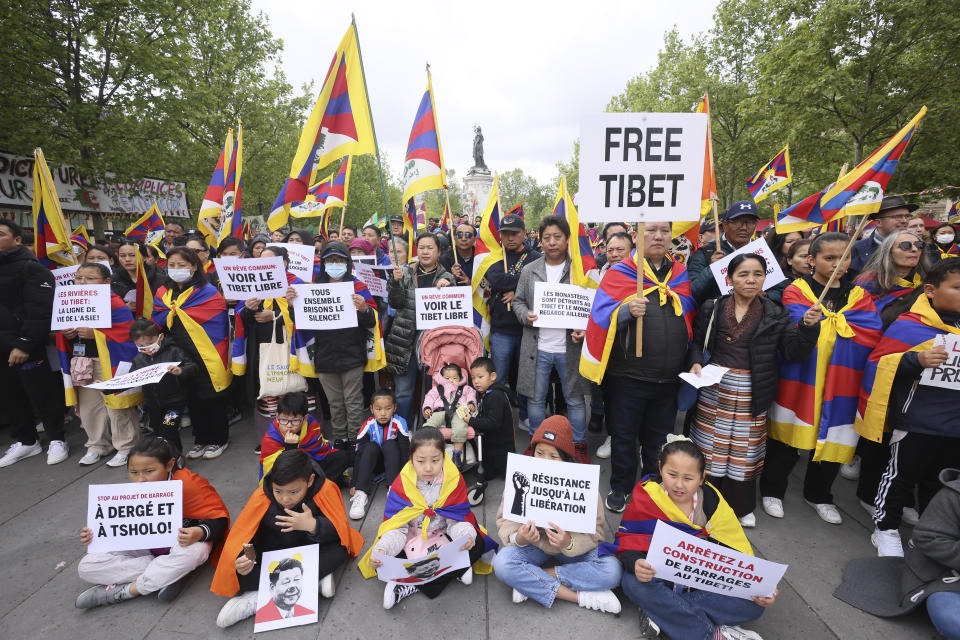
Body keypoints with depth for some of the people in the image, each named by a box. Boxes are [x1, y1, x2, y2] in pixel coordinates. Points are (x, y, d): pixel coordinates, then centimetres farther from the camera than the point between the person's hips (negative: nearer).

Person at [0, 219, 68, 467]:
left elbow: (38, 311, -17)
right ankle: (25, 440, 27)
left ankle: (57, 439, 12)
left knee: (42, 395, 0)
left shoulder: (31, 268, -9)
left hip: (24, 346, -8)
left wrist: (24, 344, -22)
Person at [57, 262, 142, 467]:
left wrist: (95, 334, -23)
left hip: (110, 364, -8)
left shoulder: (115, 304, -12)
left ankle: (125, 447, 12)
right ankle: (97, 445, 32)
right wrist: (66, 334, 0)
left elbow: (127, 334, -19)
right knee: (88, 407, 16)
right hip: (81, 364, 8)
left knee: (117, 407, -1)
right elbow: (61, 330, 23)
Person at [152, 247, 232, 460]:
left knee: (212, 399, 5)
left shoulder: (208, 292, -9)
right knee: (191, 399, 14)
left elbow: (218, 327, -16)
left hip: (207, 360, -5)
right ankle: (200, 439, 30)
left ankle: (218, 440, 21)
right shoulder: (162, 294, 10)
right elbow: (157, 323, 6)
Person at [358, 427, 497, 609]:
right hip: (412, 544, 0)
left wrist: (467, 536, -34)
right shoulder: (402, 484, -12)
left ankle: (411, 586, -20)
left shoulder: (454, 480, -12)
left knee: (477, 544, -26)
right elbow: (396, 527, -12)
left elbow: (459, 520, -11)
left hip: (443, 540, 0)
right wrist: (381, 549, -32)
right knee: (382, 563, -25)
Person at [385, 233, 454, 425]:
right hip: (405, 339, 1)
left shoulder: (446, 278, 5)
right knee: (403, 391, 6)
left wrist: (446, 288, -16)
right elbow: (395, 303, 0)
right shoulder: (405, 272, 7)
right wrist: (396, 281, -15)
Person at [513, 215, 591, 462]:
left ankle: (579, 444, 30)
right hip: (537, 347, 2)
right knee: (536, 398, 13)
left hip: (569, 347, -1)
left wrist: (584, 329, -14)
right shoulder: (529, 270, 5)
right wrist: (525, 315, -9)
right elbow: (518, 300, 12)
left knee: (575, 399, 10)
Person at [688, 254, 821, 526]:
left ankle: (742, 507, 32)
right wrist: (696, 362, -11)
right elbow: (697, 342, 6)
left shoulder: (775, 315, 2)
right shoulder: (712, 308, 0)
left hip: (751, 394, 1)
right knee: (711, 446, 7)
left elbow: (794, 352, -3)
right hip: (714, 389, 0)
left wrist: (808, 327, -18)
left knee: (744, 450, 11)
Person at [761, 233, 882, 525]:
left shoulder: (859, 296, 9)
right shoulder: (796, 291, -2)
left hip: (840, 383, 4)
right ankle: (772, 490, 23)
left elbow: (872, 334, -7)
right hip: (799, 380, -3)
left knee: (832, 440, 12)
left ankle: (818, 495, 34)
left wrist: (825, 323, -14)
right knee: (786, 437, 4)